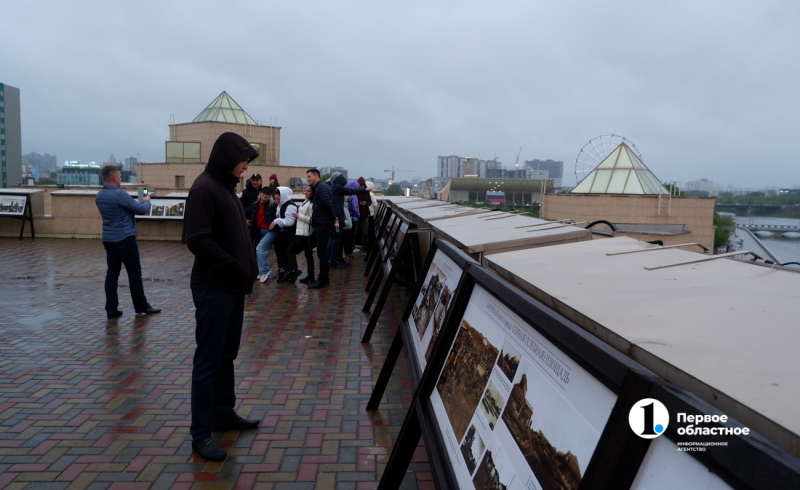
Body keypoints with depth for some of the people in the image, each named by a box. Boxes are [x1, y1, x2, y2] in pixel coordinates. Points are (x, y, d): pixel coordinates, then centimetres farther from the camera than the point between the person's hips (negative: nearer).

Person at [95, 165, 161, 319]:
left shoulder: (99, 196, 9)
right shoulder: (120, 194, -18)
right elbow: (142, 210, -14)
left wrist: (138, 202, 16)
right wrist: (146, 201, 7)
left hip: (108, 239, 8)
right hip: (125, 239, -8)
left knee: (112, 273, 8)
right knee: (134, 272, 3)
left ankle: (111, 309, 7)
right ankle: (141, 306, 12)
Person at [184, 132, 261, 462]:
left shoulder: (226, 187, 14)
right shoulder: (204, 188, -14)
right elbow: (198, 240, -22)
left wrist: (247, 269, 7)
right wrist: (235, 268, -18)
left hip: (233, 287, 9)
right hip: (213, 289, -9)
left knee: (226, 355, 17)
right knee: (208, 360, -1)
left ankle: (224, 414, 30)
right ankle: (201, 433, 9)